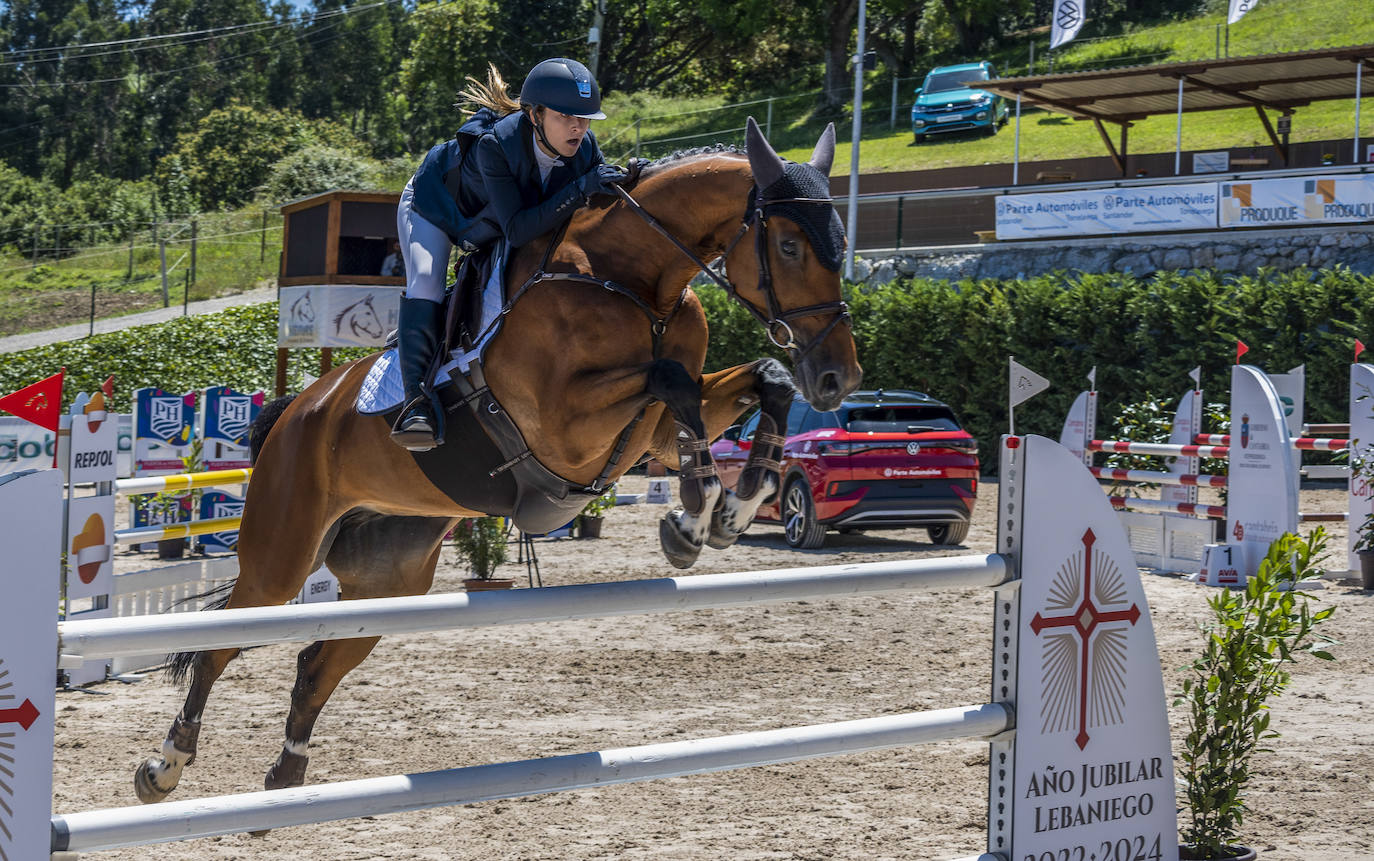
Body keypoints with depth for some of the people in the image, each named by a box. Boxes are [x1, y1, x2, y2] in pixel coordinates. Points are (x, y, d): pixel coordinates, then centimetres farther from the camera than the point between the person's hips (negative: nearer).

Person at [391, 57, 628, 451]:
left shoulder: (585, 149, -27)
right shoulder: (495, 144, -43)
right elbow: (518, 230, -48)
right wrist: (580, 188, -56)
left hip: (490, 227, 6)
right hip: (434, 207, -6)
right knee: (425, 286, -25)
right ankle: (416, 403, -27)